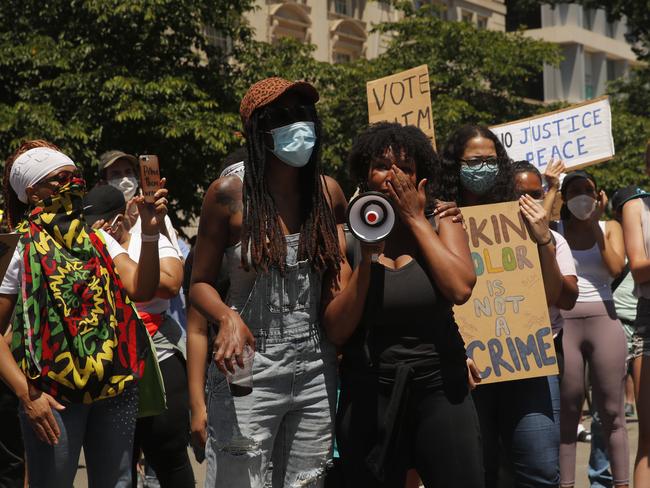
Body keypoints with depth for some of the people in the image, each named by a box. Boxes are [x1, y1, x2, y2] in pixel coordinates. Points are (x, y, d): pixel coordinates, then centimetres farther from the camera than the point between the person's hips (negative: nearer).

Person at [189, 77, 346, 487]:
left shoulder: (329, 193, 4)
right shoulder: (230, 194, -6)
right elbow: (201, 283, 0)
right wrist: (228, 317, -19)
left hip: (316, 371, 4)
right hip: (248, 369, -3)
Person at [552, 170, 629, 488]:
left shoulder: (609, 228, 10)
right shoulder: (555, 230, 7)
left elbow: (616, 267, -7)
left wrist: (594, 225, -6)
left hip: (604, 321, 1)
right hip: (564, 324, -1)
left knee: (612, 412, 3)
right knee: (567, 413, 2)